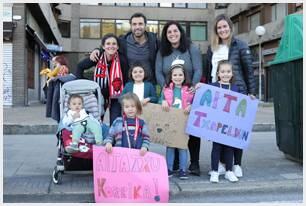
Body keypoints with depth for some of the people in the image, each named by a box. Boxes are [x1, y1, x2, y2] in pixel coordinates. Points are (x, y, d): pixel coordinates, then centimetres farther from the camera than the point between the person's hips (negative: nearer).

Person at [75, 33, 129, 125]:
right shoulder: (98, 57, -13)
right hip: (99, 95, 1)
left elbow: (126, 80, -10)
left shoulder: (122, 59, -15)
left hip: (116, 96, -1)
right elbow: (80, 67, 1)